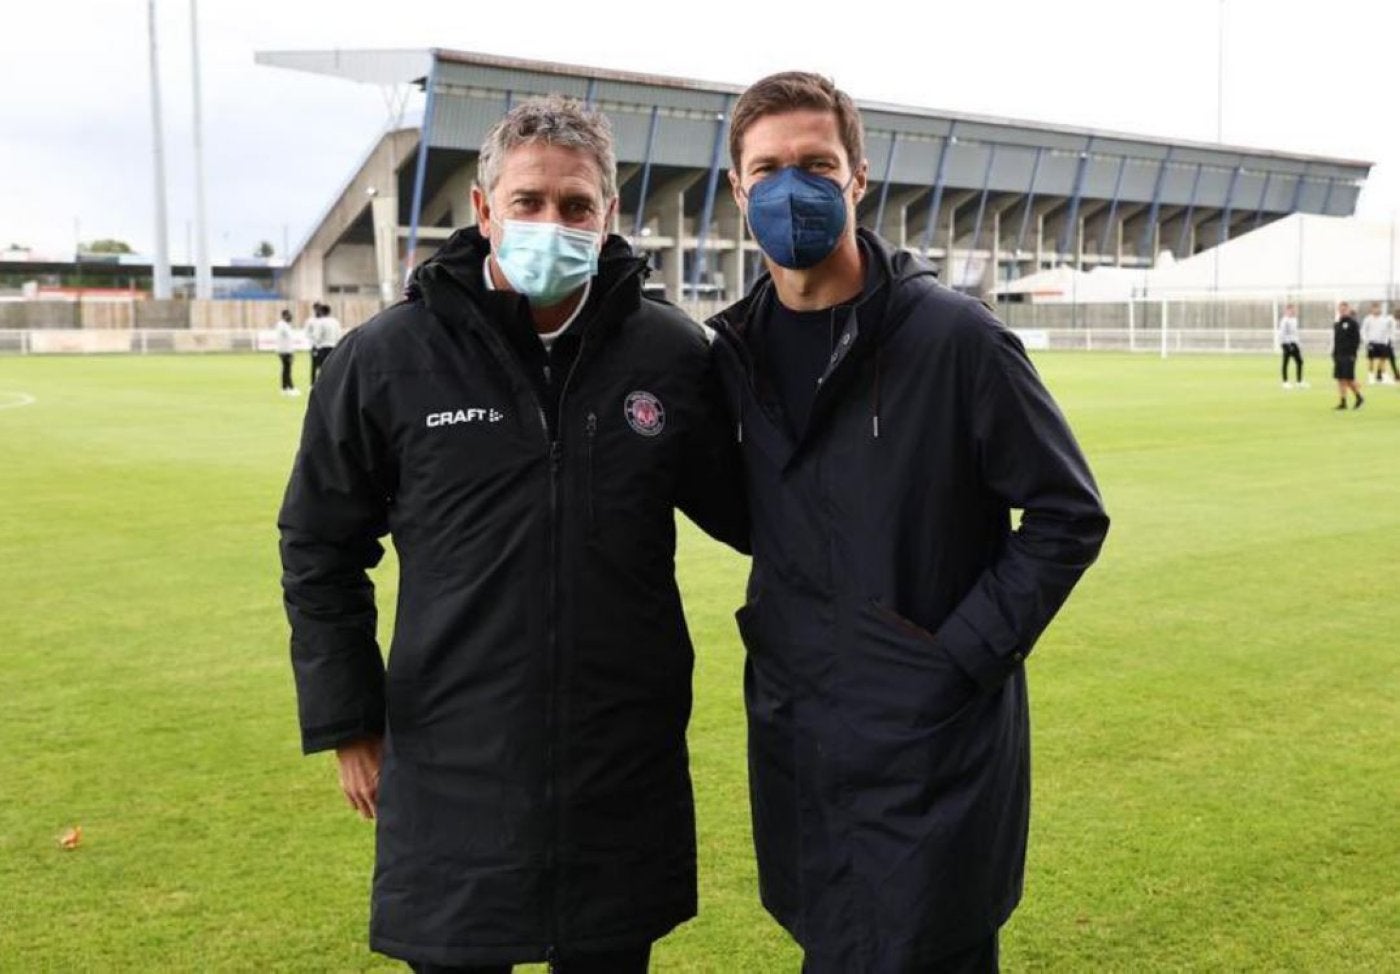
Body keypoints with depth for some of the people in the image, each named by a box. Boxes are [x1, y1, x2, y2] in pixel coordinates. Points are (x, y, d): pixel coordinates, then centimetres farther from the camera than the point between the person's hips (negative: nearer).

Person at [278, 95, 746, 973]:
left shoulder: (673, 354, -3)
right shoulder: (387, 359, -6)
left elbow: (742, 512, 8)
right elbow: (321, 551, 4)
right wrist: (348, 724, 4)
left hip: (627, 772, 1)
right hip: (451, 774, -1)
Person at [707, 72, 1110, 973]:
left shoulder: (953, 336, -13)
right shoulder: (740, 348, 4)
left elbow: (1069, 514, -9)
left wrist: (964, 652, -14)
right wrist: (775, 627, 5)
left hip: (932, 745, -5)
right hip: (792, 738, 6)